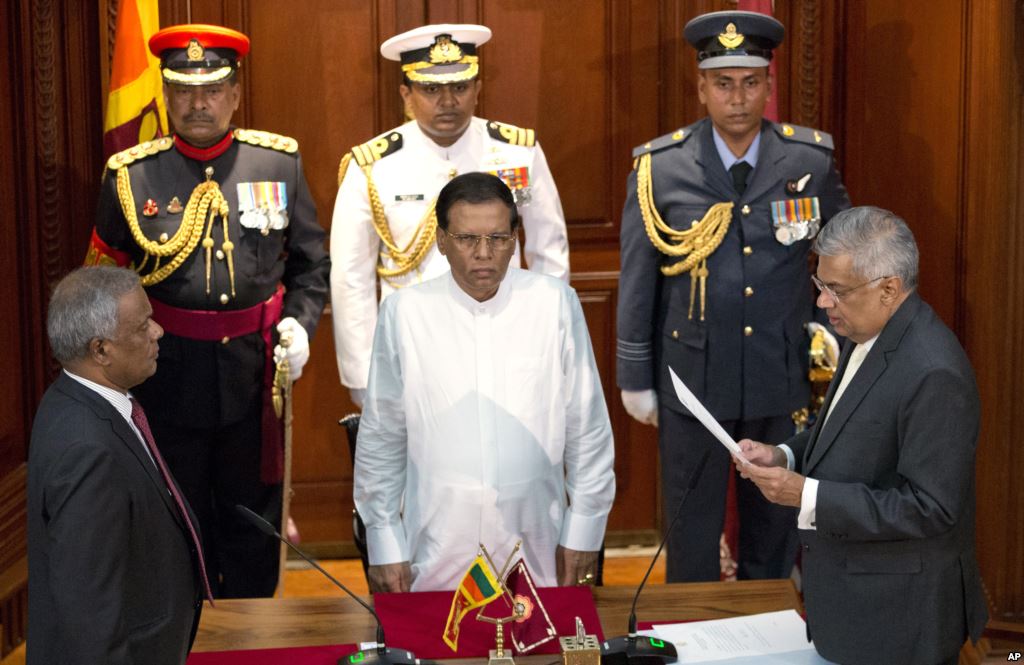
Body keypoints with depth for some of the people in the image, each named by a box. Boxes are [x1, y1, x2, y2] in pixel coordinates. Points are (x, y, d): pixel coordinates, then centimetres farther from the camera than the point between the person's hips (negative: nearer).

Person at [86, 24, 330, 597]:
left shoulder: (280, 162, 1)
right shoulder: (130, 175, -3)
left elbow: (312, 262, 8)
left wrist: (300, 322, -7)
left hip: (255, 370, 1)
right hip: (169, 373, -1)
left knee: (252, 517, 14)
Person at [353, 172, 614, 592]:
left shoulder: (555, 303, -5)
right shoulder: (404, 312, -6)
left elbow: (588, 427, 1)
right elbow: (381, 437, 2)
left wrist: (584, 531, 3)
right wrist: (384, 546, 3)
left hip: (535, 553, 1)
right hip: (436, 556, 0)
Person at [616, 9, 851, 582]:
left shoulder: (811, 161, -3)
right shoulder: (660, 169, -8)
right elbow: (637, 282, -2)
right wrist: (636, 378, 0)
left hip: (784, 379, 2)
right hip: (693, 379, -2)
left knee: (777, 522, 16)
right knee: (693, 526, 10)